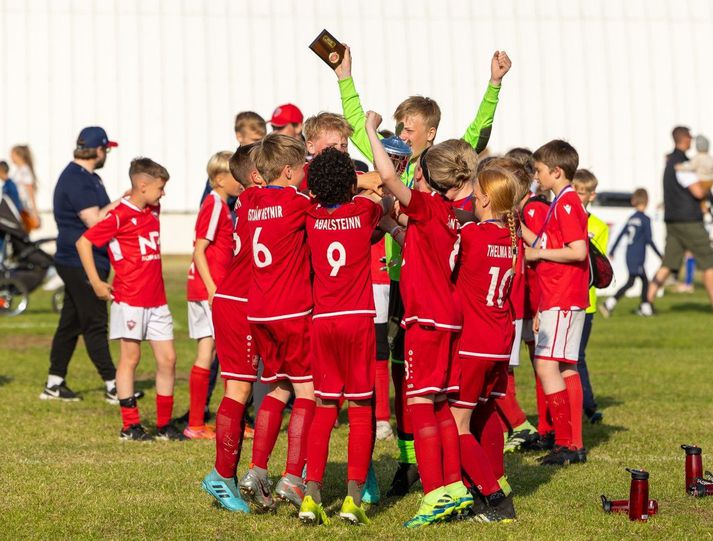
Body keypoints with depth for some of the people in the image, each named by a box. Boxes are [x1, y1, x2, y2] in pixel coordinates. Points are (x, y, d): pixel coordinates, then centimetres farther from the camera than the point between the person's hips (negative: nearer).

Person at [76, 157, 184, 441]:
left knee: (167, 359, 4)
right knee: (130, 358, 1)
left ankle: (164, 424, 12)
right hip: (129, 299, -7)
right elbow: (84, 242, -11)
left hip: (156, 299, 7)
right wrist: (96, 283, -11)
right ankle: (130, 425, 8)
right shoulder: (121, 215, -11)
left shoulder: (153, 211, 11)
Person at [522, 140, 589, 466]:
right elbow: (551, 246, 21)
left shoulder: (566, 204, -14)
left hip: (563, 300, -10)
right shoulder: (563, 203, 18)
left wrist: (538, 253, -14)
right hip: (559, 299, 10)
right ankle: (574, 445, 12)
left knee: (547, 365, -13)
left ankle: (565, 444, -13)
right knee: (566, 369, 10)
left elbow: (577, 251, -23)